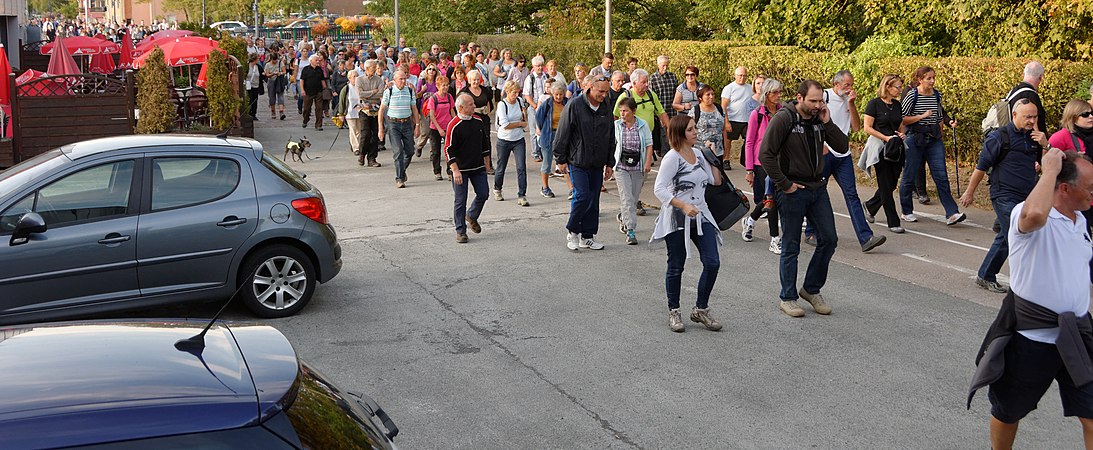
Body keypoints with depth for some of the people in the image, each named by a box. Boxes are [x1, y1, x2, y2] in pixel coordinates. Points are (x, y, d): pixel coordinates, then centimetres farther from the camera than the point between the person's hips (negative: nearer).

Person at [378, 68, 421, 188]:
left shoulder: (410, 91, 5)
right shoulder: (388, 92, -3)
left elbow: (414, 109, 11)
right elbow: (382, 110, 1)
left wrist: (417, 126, 7)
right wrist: (381, 128, -2)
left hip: (407, 123, 3)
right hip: (393, 124, -3)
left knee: (410, 151, 6)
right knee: (398, 151, -10)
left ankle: (402, 171, 32)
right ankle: (399, 179, -7)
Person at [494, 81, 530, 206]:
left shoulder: (519, 101, 4)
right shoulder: (502, 104, -11)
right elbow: (505, 125, -19)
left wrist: (524, 111, 0)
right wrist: (521, 123, -9)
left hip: (519, 140, 3)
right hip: (504, 140, -3)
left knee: (521, 167, -9)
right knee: (501, 167, 11)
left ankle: (521, 196, -7)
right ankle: (497, 189, 37)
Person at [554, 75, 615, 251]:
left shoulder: (606, 110, 8)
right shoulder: (574, 105, -9)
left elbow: (611, 139, 16)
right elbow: (562, 134, -7)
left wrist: (609, 163, 14)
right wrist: (561, 159, -7)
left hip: (597, 165, 5)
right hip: (578, 162, -5)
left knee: (593, 200, 7)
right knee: (582, 196, -14)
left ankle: (587, 236, 17)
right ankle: (573, 232, 6)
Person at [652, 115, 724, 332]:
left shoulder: (698, 154, 10)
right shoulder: (672, 157, -12)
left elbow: (716, 181, 12)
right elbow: (659, 189, -18)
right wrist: (683, 206, -26)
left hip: (700, 215, 6)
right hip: (677, 218, -6)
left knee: (712, 263, -1)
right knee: (676, 266, 6)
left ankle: (700, 310, 13)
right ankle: (673, 312, 22)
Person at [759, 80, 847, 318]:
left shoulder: (820, 119, 5)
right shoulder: (783, 119, -13)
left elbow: (843, 147, 3)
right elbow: (765, 154, -18)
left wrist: (827, 123, -10)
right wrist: (784, 184, -16)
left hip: (818, 188, 6)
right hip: (792, 191, -6)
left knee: (829, 239, 7)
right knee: (791, 247, 2)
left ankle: (811, 289, 23)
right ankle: (787, 298, 15)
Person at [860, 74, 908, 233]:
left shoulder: (897, 105, 11)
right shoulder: (874, 104, -8)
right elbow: (867, 127, -11)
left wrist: (901, 134, -1)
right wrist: (886, 138, -19)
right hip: (880, 149, -6)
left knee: (892, 184, 10)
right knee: (886, 186, -3)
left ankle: (870, 205, 36)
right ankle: (893, 222, 3)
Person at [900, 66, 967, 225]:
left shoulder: (937, 95, 8)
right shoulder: (912, 95, -8)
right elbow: (902, 119, -11)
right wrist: (922, 116, -16)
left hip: (934, 140, 4)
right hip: (915, 139, -4)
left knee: (941, 176, -4)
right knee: (909, 176, 4)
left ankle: (951, 214, -8)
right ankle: (906, 212, 20)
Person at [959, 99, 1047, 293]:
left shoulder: (1033, 137, 10)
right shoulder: (1000, 137, -9)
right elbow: (981, 167, -4)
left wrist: (1045, 145, -7)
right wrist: (969, 193, 1)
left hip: (1026, 197, 7)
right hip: (1005, 196, -6)